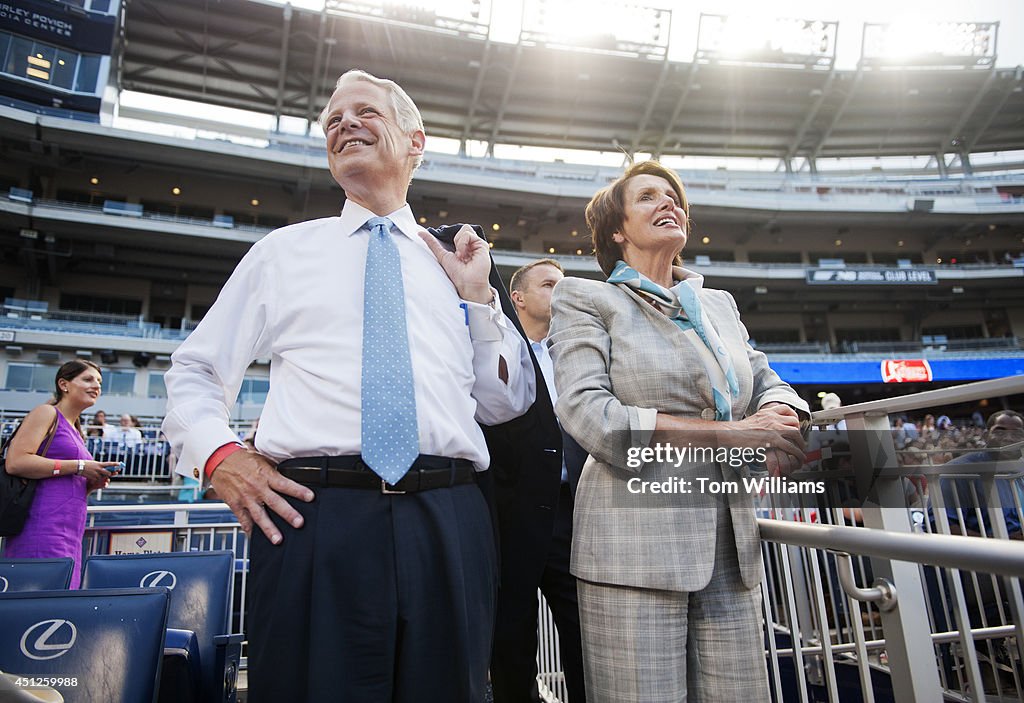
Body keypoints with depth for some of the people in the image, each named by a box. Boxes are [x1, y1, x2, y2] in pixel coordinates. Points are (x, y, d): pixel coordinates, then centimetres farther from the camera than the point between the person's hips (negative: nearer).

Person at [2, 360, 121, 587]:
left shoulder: (75, 432, 25)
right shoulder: (46, 413, 1)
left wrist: (91, 484, 8)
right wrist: (79, 466, -12)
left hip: (68, 538, 8)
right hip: (43, 532, -8)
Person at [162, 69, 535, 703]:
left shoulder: (456, 263, 14)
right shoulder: (284, 251, 13)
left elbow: (507, 404, 12)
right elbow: (195, 371, 14)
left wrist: (479, 297, 3)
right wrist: (217, 454, -4)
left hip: (448, 526, 2)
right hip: (312, 516, -1)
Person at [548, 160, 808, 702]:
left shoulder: (719, 305, 19)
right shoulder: (585, 298, 1)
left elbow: (767, 383, 19)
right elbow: (588, 414, -12)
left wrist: (778, 416, -8)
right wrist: (729, 433, -14)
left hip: (731, 546, 5)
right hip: (634, 545, -5)